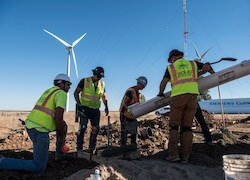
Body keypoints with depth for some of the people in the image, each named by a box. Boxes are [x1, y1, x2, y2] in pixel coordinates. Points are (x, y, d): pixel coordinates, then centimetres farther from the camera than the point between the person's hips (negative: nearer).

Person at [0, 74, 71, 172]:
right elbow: (58, 118, -18)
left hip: (30, 125, 10)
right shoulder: (62, 94, -9)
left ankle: (59, 153, 35)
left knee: (63, 125, 27)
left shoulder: (49, 90, 19)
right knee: (39, 167, -1)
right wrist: (61, 137, -4)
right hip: (39, 130, -10)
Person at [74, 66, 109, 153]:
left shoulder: (102, 84, 9)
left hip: (95, 109, 5)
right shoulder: (84, 81, -4)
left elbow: (104, 96, 20)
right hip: (85, 108, -4)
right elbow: (76, 93, 0)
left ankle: (91, 148, 16)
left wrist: (106, 106, 7)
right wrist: (79, 104, -11)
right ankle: (79, 148, 1)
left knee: (96, 128, 2)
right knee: (82, 128, -9)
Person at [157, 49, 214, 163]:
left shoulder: (170, 68, 11)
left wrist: (161, 93, 22)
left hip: (177, 97, -2)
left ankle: (173, 154, -3)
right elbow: (207, 67, 26)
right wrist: (196, 75, 41)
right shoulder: (192, 64, 18)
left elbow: (163, 83, 5)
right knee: (187, 127, 5)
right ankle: (185, 156, 3)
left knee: (174, 126, 5)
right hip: (193, 95, 3)